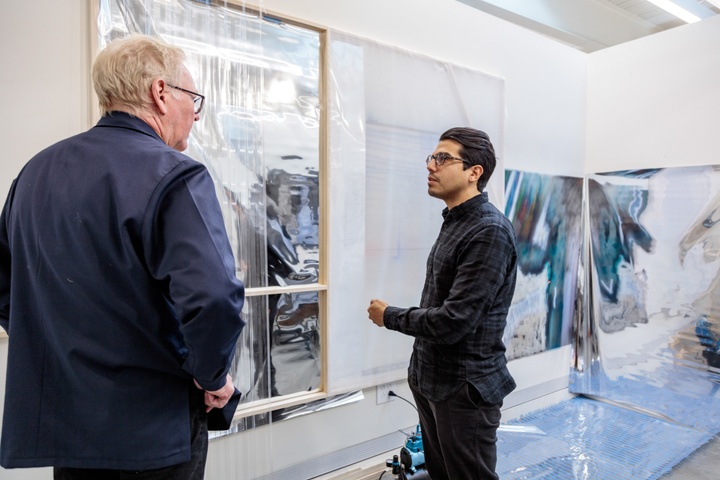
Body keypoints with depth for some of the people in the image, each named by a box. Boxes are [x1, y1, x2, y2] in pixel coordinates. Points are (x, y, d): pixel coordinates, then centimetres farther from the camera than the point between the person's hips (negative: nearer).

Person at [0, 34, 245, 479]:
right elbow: (213, 298, -33)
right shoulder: (173, 175, -20)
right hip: (153, 426, -6)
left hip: (57, 418, 6)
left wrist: (56, 352, 16)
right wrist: (214, 377, -15)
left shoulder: (36, 171, 3)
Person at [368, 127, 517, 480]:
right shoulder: (454, 222, 8)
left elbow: (454, 321, -26)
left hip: (464, 388, -8)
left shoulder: (490, 231, -21)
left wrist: (389, 316, -11)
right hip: (432, 381, 8)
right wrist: (422, 371, 14)